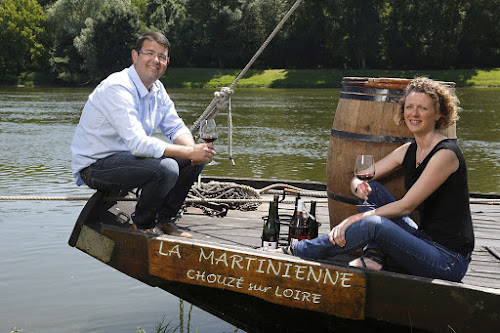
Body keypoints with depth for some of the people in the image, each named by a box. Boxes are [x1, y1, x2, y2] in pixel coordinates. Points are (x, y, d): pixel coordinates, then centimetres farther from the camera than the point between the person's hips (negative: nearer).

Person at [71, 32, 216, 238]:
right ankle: (143, 225, -5)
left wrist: (193, 148, -16)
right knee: (166, 168, -31)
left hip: (128, 156, 9)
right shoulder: (117, 88, -24)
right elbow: (138, 143, -32)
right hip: (95, 165, -9)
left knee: (195, 160, -1)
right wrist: (190, 152, -30)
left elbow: (176, 128, 9)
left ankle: (164, 220, 10)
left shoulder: (157, 90, 6)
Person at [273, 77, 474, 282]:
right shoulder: (408, 151, 9)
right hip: (424, 243, 8)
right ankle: (374, 257, -14)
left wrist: (356, 219, -19)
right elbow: (358, 179, 11)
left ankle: (293, 252, -15)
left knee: (373, 224, -28)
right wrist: (358, 187, -14)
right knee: (371, 188, 0)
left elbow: (406, 206, -19)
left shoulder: (445, 154, -16)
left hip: (448, 261, -8)